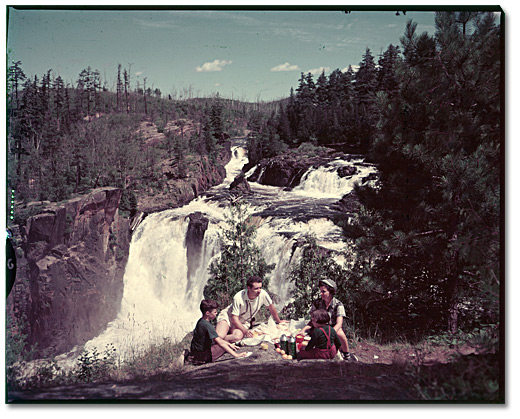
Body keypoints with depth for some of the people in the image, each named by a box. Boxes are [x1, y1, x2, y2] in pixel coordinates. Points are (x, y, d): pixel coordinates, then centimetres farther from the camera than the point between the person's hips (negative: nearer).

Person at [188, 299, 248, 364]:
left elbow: (216, 337, 14)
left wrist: (229, 344, 12)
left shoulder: (201, 321, 4)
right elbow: (221, 343, -27)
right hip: (202, 355, -8)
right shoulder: (207, 325, -24)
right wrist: (235, 355, -26)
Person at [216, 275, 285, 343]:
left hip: (243, 322, 4)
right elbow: (234, 318, -22)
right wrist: (245, 331, -36)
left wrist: (279, 321, 14)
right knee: (218, 337, -34)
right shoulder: (238, 297, -27)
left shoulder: (263, 294, -20)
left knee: (237, 337, -30)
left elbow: (271, 307, 0)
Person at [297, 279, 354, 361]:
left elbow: (339, 323, -25)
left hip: (334, 328, -3)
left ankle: (346, 354, -10)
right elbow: (313, 321, -1)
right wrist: (303, 329, -21)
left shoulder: (338, 304, -14)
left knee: (339, 333, -38)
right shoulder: (317, 303, -5)